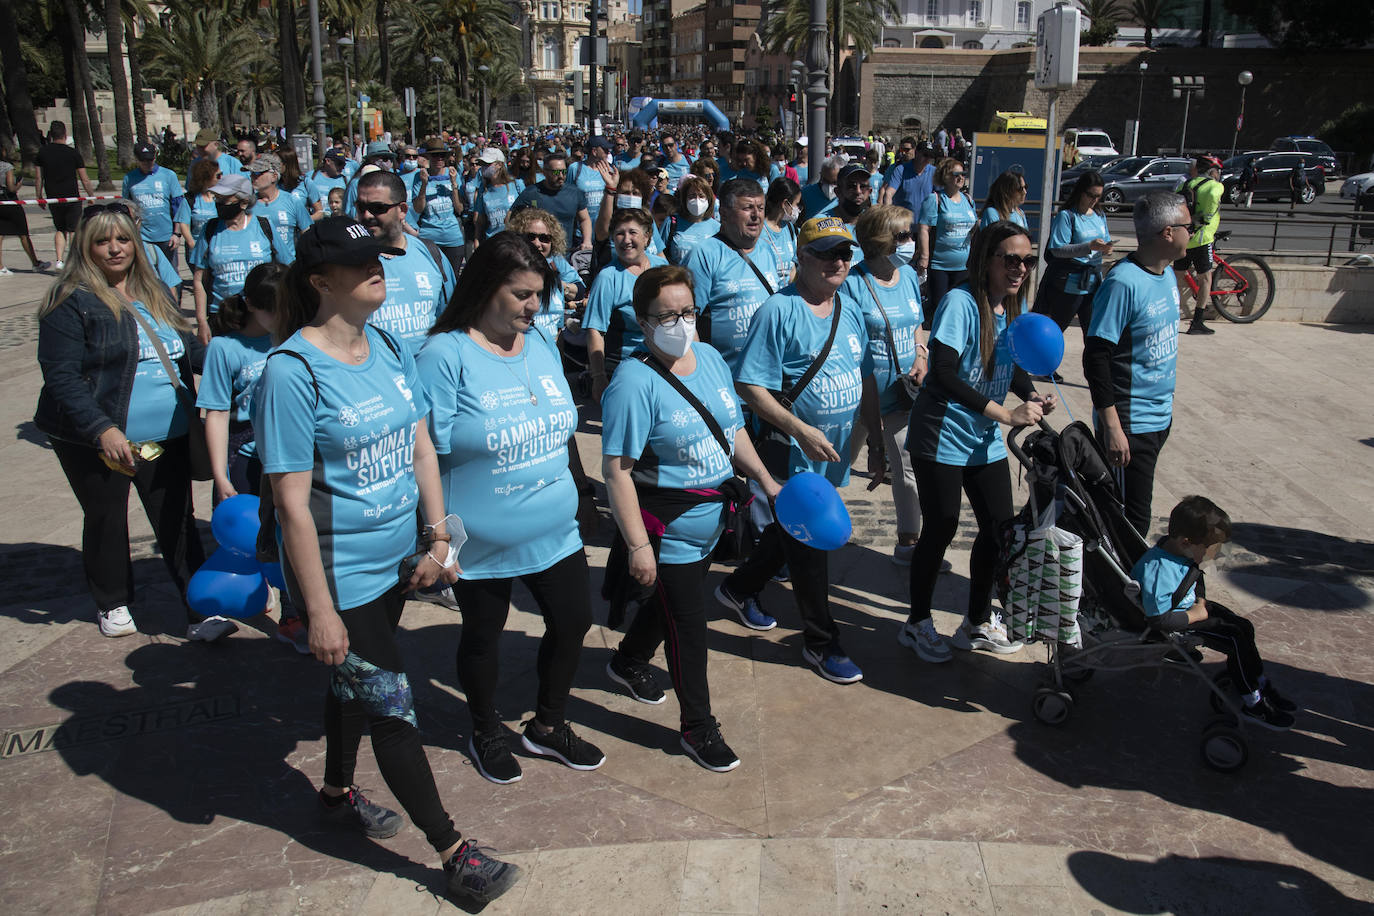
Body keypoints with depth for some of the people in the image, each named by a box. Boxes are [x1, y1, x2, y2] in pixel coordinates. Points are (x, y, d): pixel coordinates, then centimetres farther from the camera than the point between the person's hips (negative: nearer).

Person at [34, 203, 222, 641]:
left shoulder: (155, 293, 11)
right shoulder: (72, 302, -9)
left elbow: (188, 348, 21)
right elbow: (61, 377, -15)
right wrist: (102, 430, -25)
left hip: (167, 437, 5)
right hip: (98, 443, -4)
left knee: (177, 522, 5)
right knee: (106, 522, 13)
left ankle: (201, 611, 9)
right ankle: (112, 605, 33)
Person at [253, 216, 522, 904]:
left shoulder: (388, 345, 0)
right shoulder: (293, 371, -21)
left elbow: (420, 446, 8)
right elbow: (291, 503, -20)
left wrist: (438, 537, 3)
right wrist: (319, 609, -18)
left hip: (395, 558, 7)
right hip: (341, 574, -7)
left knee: (356, 680, 24)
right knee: (392, 705, 2)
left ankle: (338, 792, 48)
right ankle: (452, 852, 15)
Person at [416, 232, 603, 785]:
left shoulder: (542, 344, 4)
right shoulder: (445, 355, -17)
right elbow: (427, 453, -17)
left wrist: (579, 491, 19)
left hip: (554, 531, 6)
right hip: (481, 542, -6)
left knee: (573, 622, 14)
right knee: (483, 636, 15)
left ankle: (547, 726, 38)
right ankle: (486, 733, 40)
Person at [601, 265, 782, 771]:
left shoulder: (711, 358, 1)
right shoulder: (634, 383, -23)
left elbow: (732, 429, 14)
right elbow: (617, 471, -24)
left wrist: (764, 479, 5)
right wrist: (637, 545, -26)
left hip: (710, 518, 8)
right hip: (668, 528, -8)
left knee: (673, 600, 26)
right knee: (687, 624, 4)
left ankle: (628, 661, 54)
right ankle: (698, 727, 23)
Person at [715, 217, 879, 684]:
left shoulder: (850, 311, 7)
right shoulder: (778, 311, -17)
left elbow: (862, 377, 20)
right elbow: (749, 385, -20)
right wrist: (801, 430, -25)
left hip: (836, 454, 8)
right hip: (792, 452, -8)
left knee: (792, 530, 21)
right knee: (808, 545, 2)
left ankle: (740, 588, 45)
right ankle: (821, 642, 19)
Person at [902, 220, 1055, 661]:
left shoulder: (1016, 306, 5)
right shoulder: (960, 302, -19)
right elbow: (943, 373, -27)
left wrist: (1033, 397, -6)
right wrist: (1006, 413, -26)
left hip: (985, 439, 8)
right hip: (942, 437, -8)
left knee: (1000, 526, 9)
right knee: (940, 529, 0)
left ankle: (978, 622, 29)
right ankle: (918, 624, 21)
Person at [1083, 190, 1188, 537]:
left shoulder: (1167, 274, 8)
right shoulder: (1124, 282, -19)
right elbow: (1096, 356, -22)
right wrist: (1111, 426, -24)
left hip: (1160, 417, 8)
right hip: (1129, 424, -8)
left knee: (1136, 514, 15)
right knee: (1131, 521, -3)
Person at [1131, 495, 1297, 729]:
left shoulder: (1180, 550, -9)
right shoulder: (1158, 571, -38)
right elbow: (1159, 618, -35)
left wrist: (1201, 601, -2)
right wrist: (1196, 614, -22)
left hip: (1191, 607, 9)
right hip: (1177, 619, -9)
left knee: (1243, 627, 9)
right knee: (1235, 639, -15)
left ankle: (1261, 684, 28)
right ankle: (1253, 705, 1)